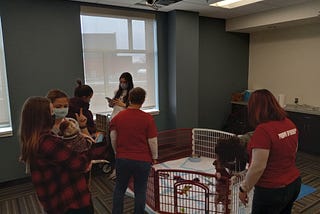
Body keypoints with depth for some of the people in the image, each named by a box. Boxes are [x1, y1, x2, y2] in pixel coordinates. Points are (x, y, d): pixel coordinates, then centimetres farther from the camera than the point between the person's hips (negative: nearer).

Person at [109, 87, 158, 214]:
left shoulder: (118, 117, -6)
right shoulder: (148, 118, -14)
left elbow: (113, 138, 2)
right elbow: (153, 141, -10)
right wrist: (154, 157, 5)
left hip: (122, 159, 3)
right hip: (143, 160, -2)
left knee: (119, 188, 21)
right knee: (140, 191, 13)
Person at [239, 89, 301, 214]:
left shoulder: (263, 130, -26)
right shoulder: (290, 124, 0)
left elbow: (258, 167, -25)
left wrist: (244, 188, -11)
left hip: (271, 190, -8)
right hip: (294, 184, 8)